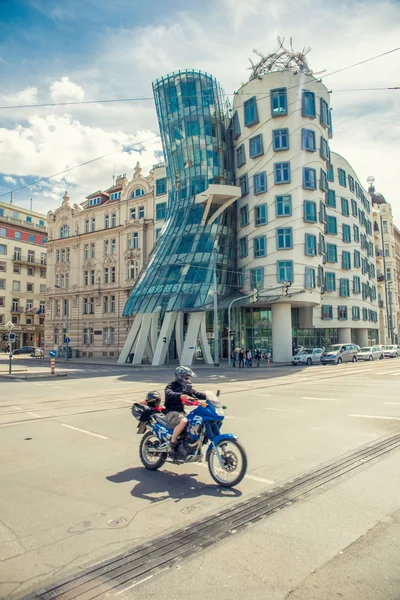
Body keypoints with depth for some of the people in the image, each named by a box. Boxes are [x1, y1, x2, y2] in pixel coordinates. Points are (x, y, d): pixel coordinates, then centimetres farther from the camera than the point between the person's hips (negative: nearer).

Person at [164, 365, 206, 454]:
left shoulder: (186, 388, 14)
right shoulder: (172, 386, -10)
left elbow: (196, 394, 8)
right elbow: (169, 394, -31)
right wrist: (181, 396, -49)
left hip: (181, 411, 8)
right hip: (171, 412, -8)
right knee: (183, 421, -35)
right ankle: (172, 442, -20)